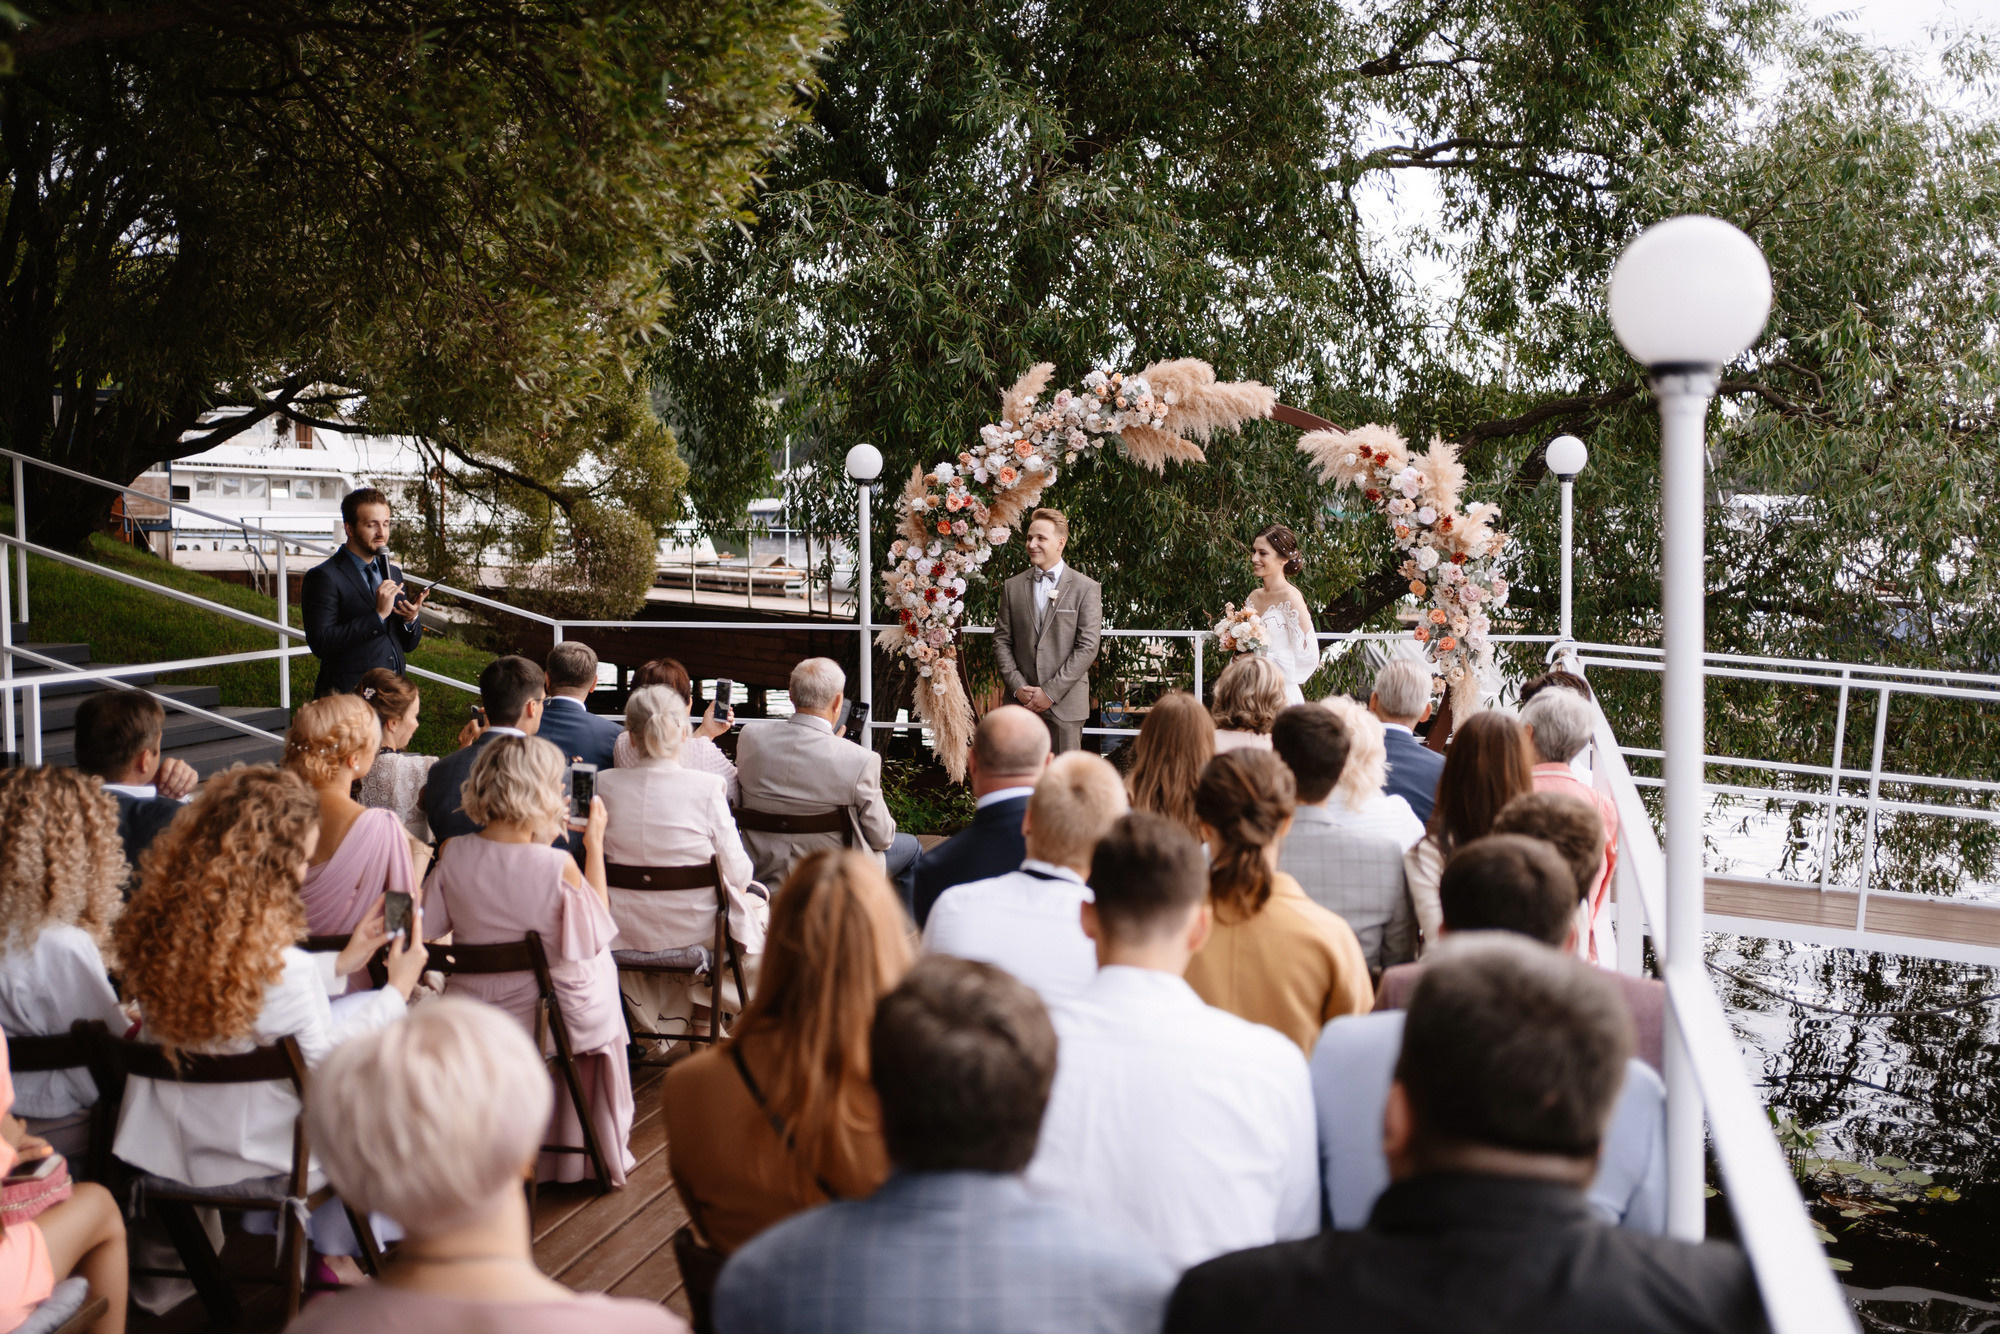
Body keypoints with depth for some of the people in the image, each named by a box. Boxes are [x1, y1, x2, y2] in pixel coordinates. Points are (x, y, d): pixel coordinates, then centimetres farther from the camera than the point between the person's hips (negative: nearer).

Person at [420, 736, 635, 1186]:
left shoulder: (452, 855, -12)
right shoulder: (558, 866, -24)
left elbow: (431, 927, 3)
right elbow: (593, 936, -9)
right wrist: (595, 844, -6)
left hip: (471, 1014, 4)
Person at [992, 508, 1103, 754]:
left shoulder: (1087, 589, 0)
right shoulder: (1012, 587, 11)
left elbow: (1087, 647, -6)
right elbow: (1001, 641, 9)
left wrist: (1050, 692, -11)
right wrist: (1018, 687, -5)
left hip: (1065, 705, -2)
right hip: (1020, 703, 3)